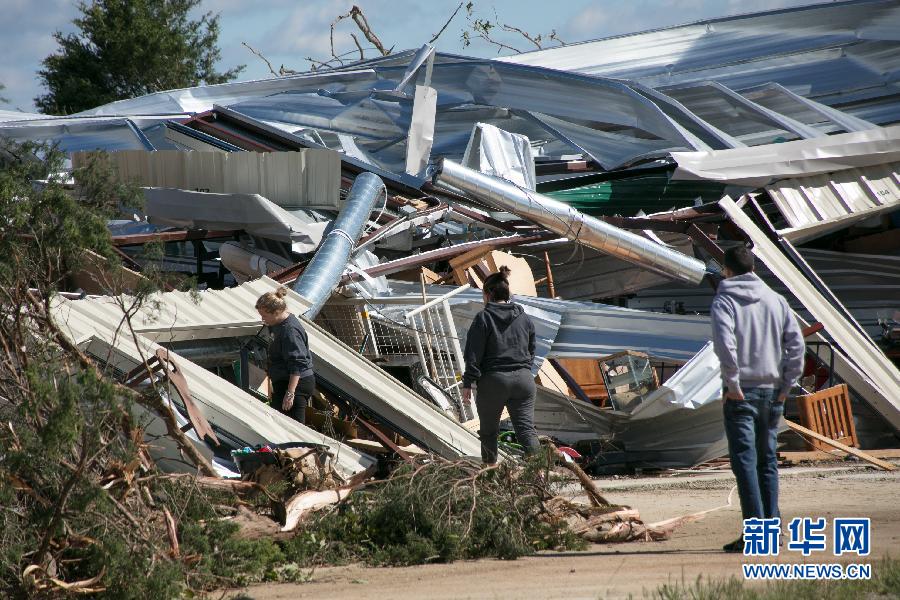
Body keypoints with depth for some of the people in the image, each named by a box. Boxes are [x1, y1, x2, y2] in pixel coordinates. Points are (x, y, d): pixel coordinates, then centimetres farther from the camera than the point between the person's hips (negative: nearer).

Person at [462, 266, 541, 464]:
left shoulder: (483, 318, -5)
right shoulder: (524, 318, 10)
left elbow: (473, 355, -9)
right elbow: (532, 351, 19)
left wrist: (468, 383, -6)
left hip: (493, 380, -4)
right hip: (523, 379, 4)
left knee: (489, 431, 11)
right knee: (526, 429, -1)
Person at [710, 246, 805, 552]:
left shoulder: (724, 301, -5)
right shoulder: (775, 300, 10)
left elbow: (724, 342, -21)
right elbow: (796, 343, 3)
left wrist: (732, 383, -15)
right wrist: (786, 384, 6)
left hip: (741, 392, -5)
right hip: (772, 391, 5)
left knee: (745, 461, -6)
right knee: (767, 461, 14)